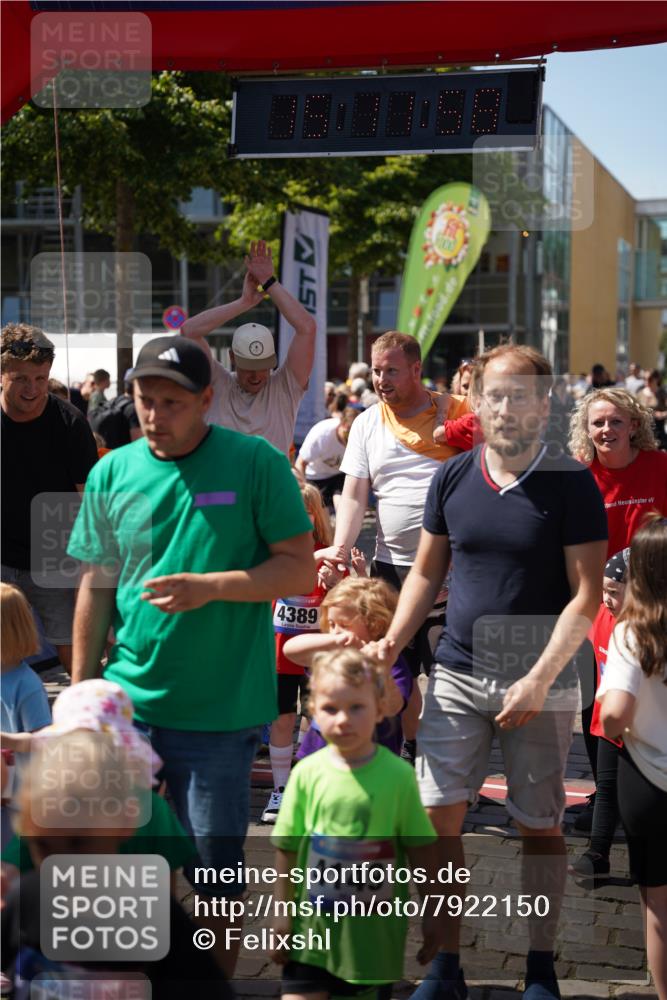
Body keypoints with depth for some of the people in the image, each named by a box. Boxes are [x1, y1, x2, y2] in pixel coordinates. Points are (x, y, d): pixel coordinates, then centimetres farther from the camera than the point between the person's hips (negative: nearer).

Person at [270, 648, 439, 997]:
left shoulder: (398, 775, -7)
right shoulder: (307, 773, -5)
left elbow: (419, 849, 0)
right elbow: (287, 849, 2)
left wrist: (429, 915, 3)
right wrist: (282, 914, 3)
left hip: (376, 929, 0)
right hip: (314, 920, 1)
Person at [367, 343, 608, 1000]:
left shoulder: (572, 486, -7)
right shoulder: (452, 479, 4)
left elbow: (586, 595, -9)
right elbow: (426, 572, 14)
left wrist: (539, 680, -17)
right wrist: (392, 642, -1)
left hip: (540, 682, -3)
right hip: (457, 674, 3)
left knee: (539, 825, 6)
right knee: (438, 815, -2)